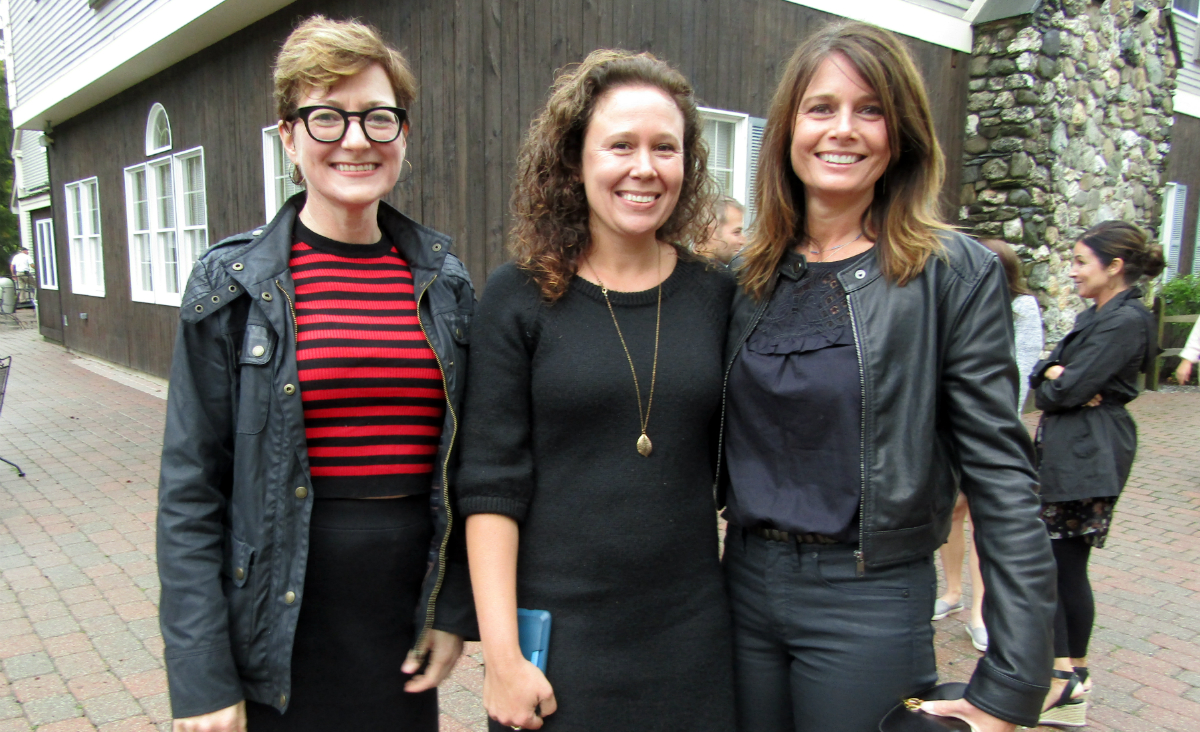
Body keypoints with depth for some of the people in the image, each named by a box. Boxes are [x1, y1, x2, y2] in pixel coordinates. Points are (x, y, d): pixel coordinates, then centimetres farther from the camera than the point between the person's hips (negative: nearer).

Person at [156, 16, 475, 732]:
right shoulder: (233, 284, -7)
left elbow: (463, 462, 5)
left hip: (406, 622, 3)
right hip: (283, 636, -2)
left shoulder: (444, 281, 1)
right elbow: (191, 491, -6)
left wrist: (453, 607, 2)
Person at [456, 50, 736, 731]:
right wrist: (502, 653, -10)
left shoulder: (717, 296, 0)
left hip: (691, 635, 3)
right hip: (556, 634, -2)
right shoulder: (519, 297, -7)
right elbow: (491, 486, -8)